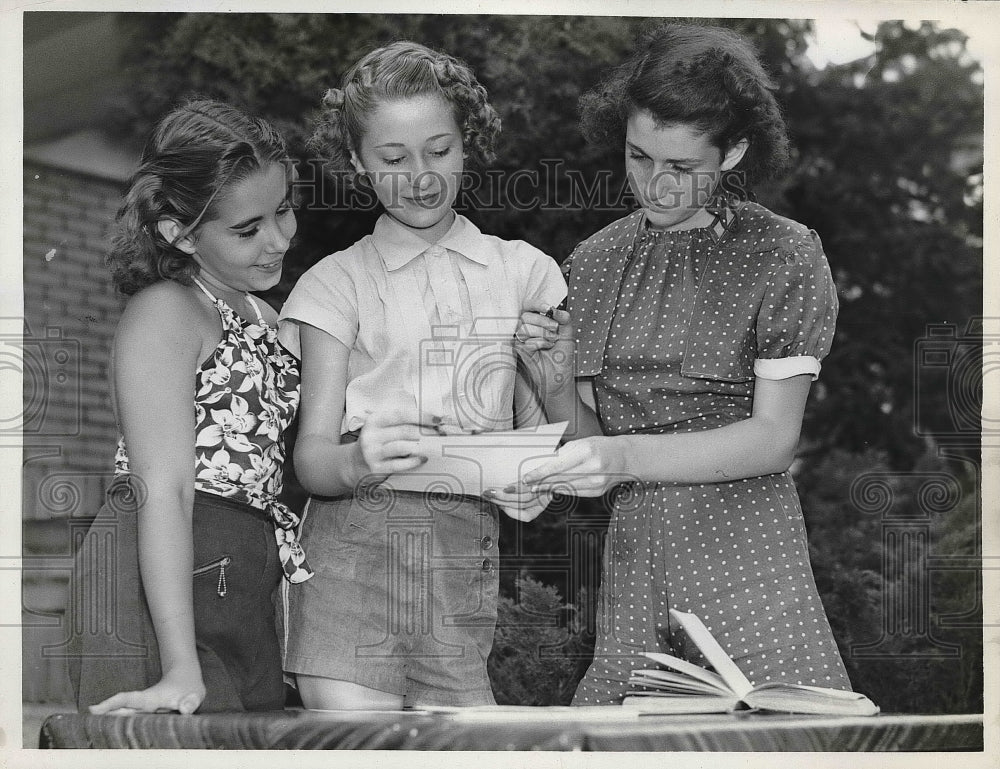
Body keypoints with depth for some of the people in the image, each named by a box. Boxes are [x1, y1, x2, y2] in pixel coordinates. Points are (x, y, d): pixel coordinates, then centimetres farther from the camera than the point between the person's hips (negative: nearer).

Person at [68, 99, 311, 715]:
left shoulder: (264, 319, 20)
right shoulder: (165, 312, -9)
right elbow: (162, 491, -18)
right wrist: (181, 668, -24)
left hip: (247, 589, 9)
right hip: (162, 585, -9)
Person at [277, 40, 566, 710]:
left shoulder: (522, 271, 14)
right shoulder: (337, 283, 8)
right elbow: (311, 456, 0)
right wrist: (356, 464, -23)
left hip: (467, 561, 2)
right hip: (353, 552, -1)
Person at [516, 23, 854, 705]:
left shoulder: (784, 256, -2)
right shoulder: (593, 264, 12)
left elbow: (774, 437, -8)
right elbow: (584, 441, 12)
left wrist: (628, 456, -19)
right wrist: (553, 374, -9)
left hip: (747, 557, -3)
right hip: (631, 555, 3)